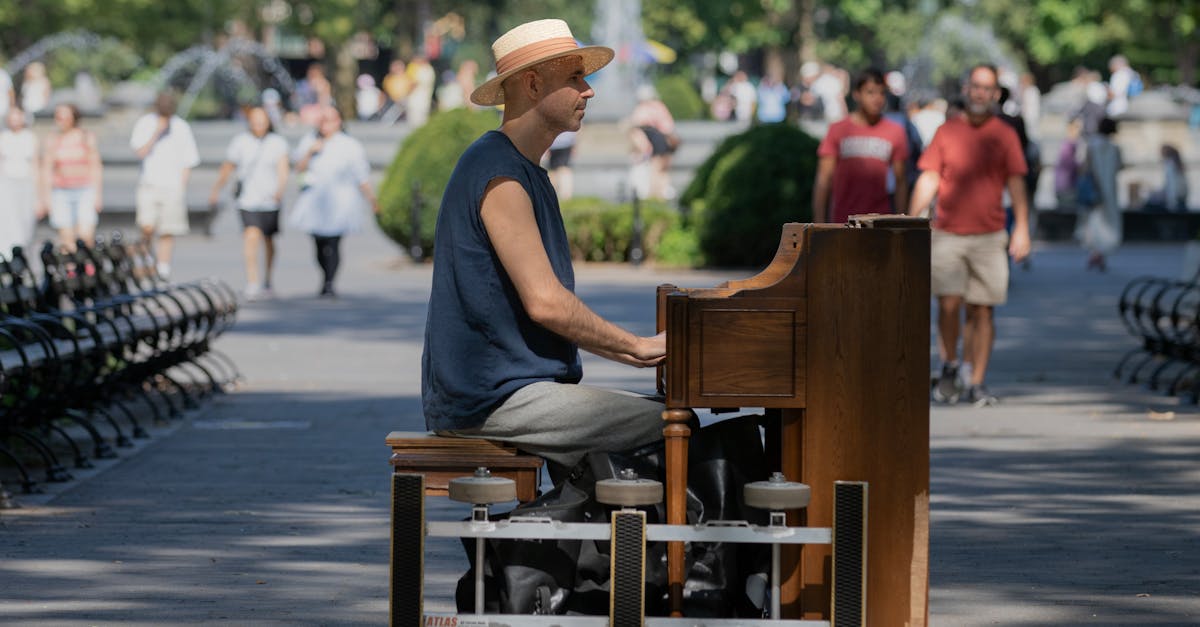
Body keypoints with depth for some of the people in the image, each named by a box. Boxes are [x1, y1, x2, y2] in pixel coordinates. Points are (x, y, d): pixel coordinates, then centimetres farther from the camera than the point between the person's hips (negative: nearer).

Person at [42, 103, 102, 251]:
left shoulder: (87, 138, 5)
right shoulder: (51, 142, 7)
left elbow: (95, 167, 5)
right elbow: (47, 171, 7)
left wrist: (97, 195, -1)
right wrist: (46, 198, 1)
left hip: (85, 190, -1)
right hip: (61, 192, 1)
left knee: (85, 236, -15)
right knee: (67, 239, -7)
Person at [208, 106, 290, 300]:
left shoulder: (277, 143, -1)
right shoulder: (240, 142, 0)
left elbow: (283, 168, -13)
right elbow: (226, 168, 11)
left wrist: (280, 189, -31)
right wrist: (215, 191, 20)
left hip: (270, 200, 2)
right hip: (247, 199, -1)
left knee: (268, 241, 15)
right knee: (252, 236, -19)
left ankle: (266, 280, 36)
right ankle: (252, 283, -23)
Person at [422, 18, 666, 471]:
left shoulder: (524, 173, 20)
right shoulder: (501, 177, -13)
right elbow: (545, 302, -20)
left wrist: (629, 355, 13)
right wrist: (636, 346, -9)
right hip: (492, 396, -10)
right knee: (675, 432, -17)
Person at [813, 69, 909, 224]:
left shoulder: (895, 133, 7)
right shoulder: (838, 131, 4)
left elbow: (901, 182, 10)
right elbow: (823, 180, 4)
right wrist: (819, 222, -2)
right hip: (843, 221, 0)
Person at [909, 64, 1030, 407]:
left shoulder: (1004, 135, 6)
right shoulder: (946, 131, 7)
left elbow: (1016, 184, 2)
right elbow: (928, 180, 7)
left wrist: (1022, 228, -9)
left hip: (988, 236, 0)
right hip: (947, 234, 0)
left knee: (982, 310, 0)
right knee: (949, 304, -11)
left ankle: (976, 382, 7)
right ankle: (950, 367, 11)